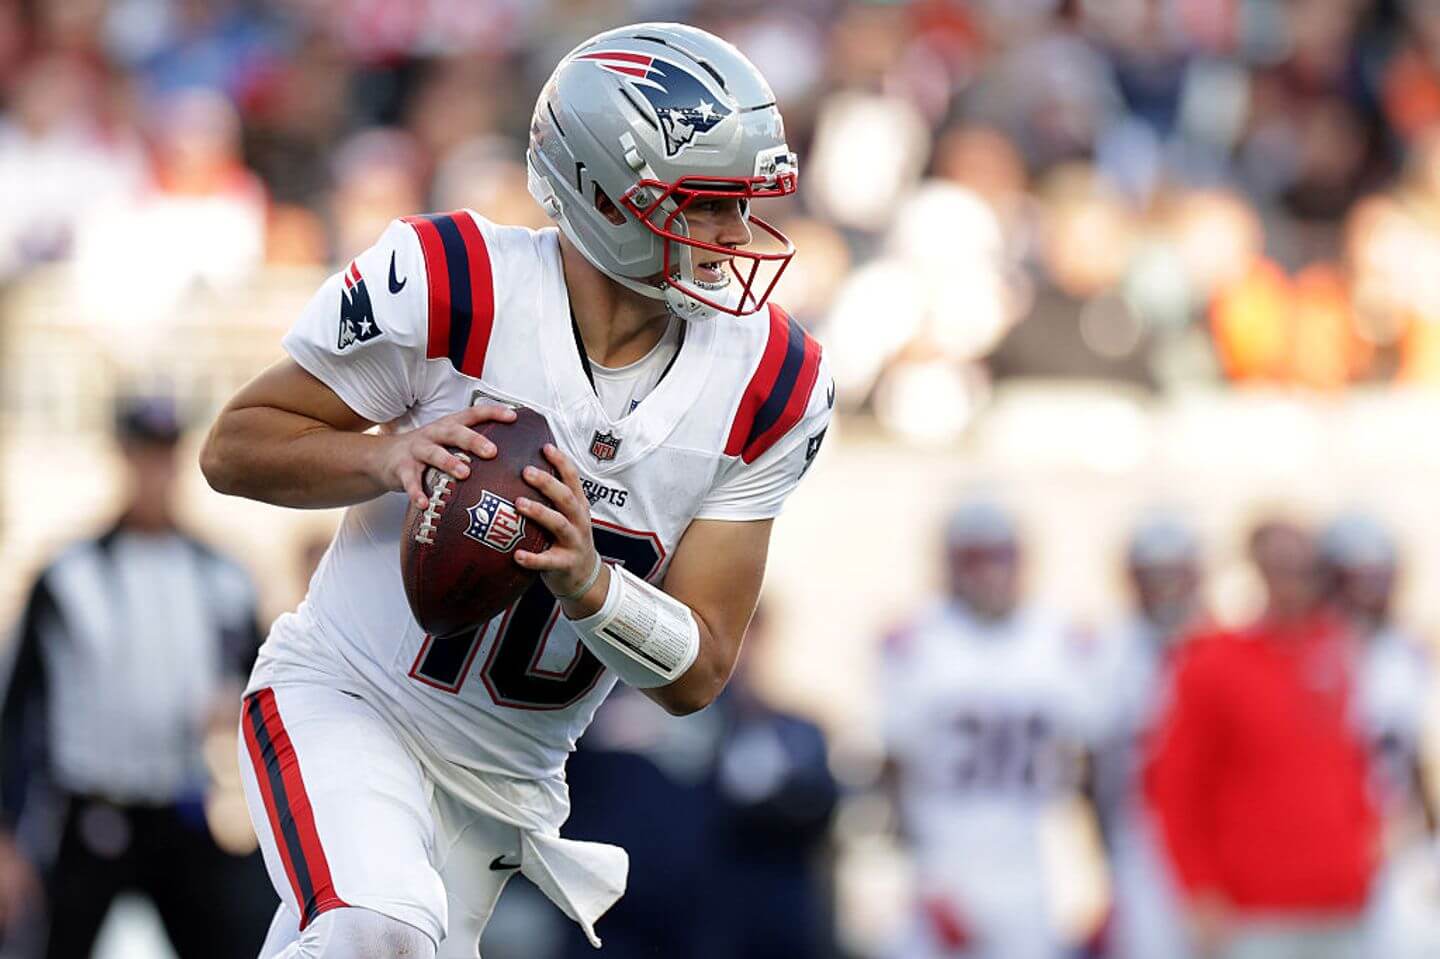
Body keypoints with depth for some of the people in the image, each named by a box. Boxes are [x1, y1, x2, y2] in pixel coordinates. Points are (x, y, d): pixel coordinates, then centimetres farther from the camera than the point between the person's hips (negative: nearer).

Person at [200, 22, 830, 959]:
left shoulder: (768, 387, -6)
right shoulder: (447, 286, -17)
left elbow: (696, 673, -5)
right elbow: (235, 447, -8)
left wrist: (585, 583, -26)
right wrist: (391, 457, -27)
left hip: (509, 775, 5)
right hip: (348, 702, -5)